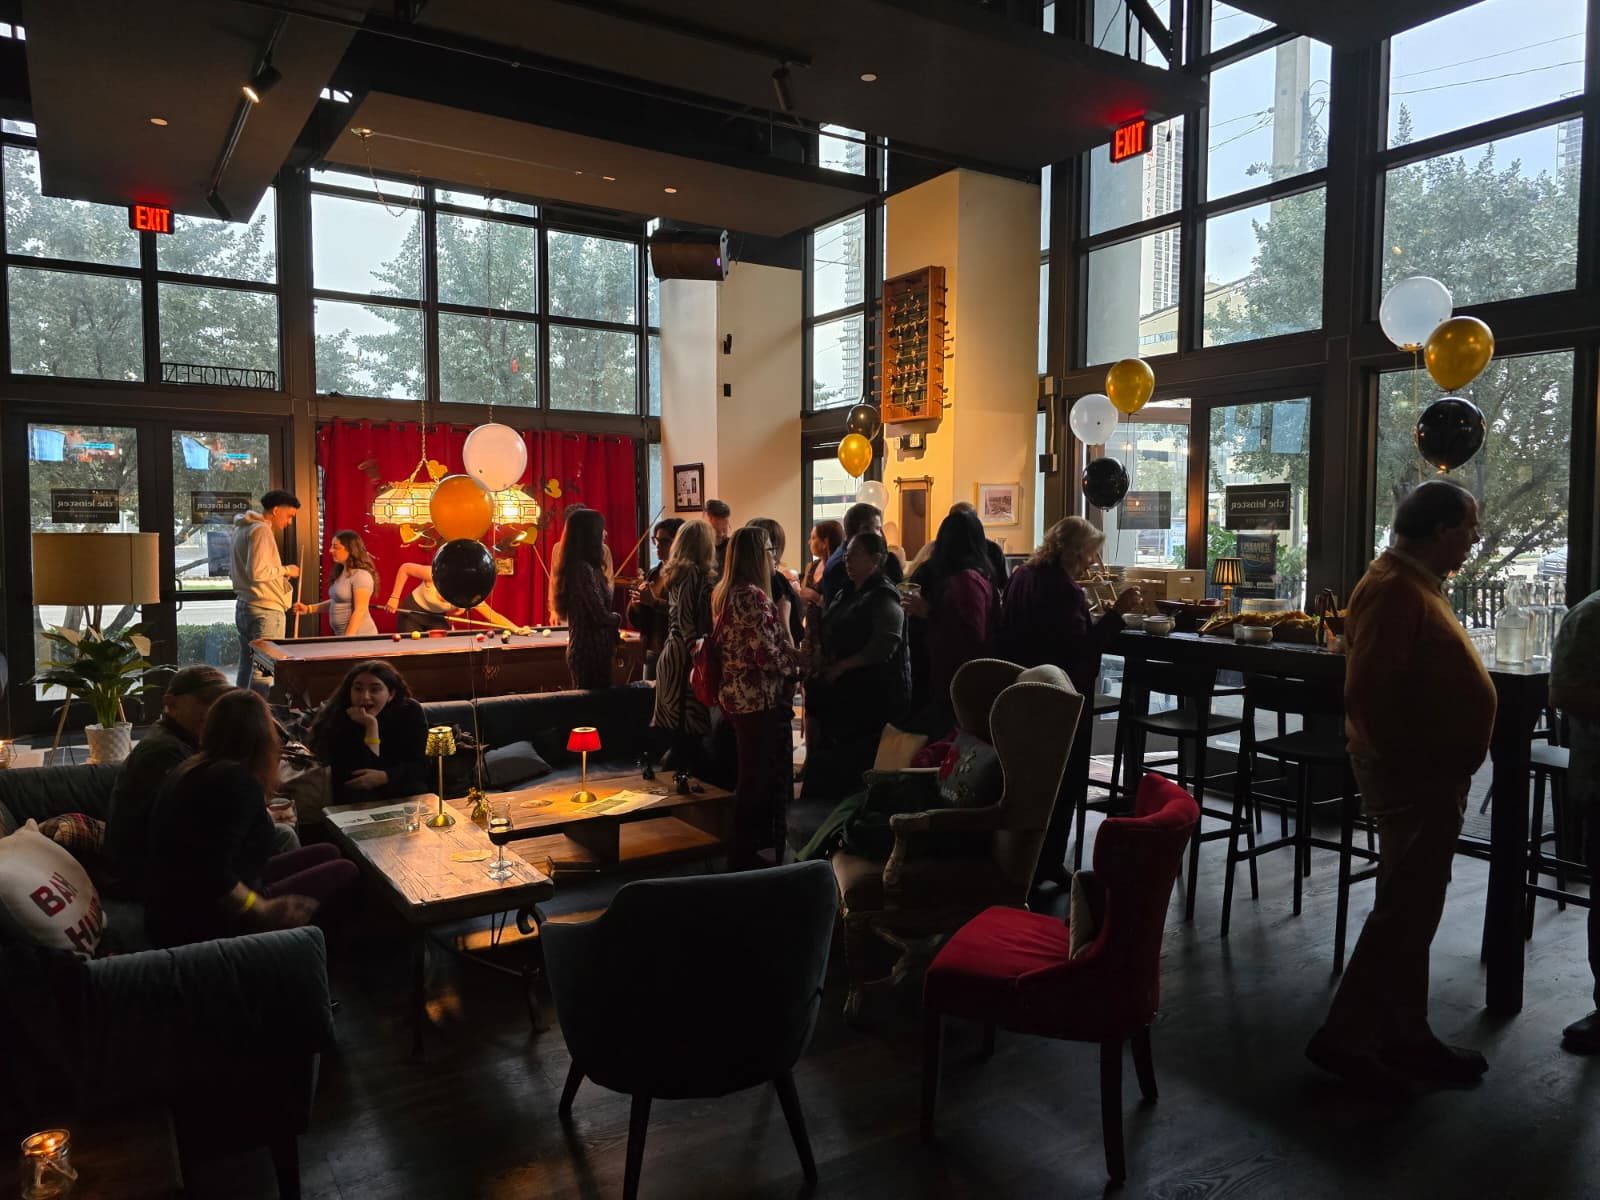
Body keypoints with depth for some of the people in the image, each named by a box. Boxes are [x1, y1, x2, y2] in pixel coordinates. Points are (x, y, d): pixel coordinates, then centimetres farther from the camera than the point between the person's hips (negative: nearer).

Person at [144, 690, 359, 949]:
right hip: (204, 924, -10)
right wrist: (264, 910, -19)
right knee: (345, 872, -2)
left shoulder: (191, 768, 7)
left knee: (326, 855, 14)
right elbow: (214, 875, -30)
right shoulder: (239, 782, -23)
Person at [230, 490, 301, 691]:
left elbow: (232, 572, 25)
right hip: (265, 609, -10)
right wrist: (285, 570, -7)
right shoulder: (261, 530, -13)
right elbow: (257, 571, -22)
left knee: (245, 668, 12)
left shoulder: (241, 529, 18)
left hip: (243, 607, 10)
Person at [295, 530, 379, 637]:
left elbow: (360, 611, -21)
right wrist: (309, 608, 11)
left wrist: (347, 639, -23)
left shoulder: (361, 575, -17)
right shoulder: (341, 573, 12)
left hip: (359, 637, -9)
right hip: (340, 635, 9)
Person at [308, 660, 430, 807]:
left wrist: (384, 776, -32)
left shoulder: (410, 712, -10)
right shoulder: (336, 718, -18)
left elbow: (419, 766, -12)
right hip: (352, 802, -2)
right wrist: (371, 726, -31)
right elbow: (353, 776, -25)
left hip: (401, 789, 2)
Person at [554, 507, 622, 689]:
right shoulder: (584, 568, -18)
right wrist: (618, 618, 0)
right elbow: (601, 616, -20)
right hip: (591, 652, -9)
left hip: (581, 650, 9)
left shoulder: (575, 566, 11)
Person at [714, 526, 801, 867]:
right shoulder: (752, 595, -18)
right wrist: (797, 660, -4)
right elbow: (768, 655, -22)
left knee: (751, 776, 17)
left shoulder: (723, 593, 11)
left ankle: (746, 853, 26)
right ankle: (747, 860, 9)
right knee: (758, 780, 0)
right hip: (759, 699, -10)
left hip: (736, 695, 10)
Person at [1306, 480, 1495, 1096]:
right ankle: (1342, 1036, 10)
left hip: (1430, 774, 10)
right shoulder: (1394, 589, -20)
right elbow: (1369, 692, -28)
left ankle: (1407, 1038, 28)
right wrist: (1410, 758, -18)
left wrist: (1445, 764, 18)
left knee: (1413, 910, 16)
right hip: (1412, 775, -10)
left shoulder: (1415, 583, 14)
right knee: (1403, 913, -2)